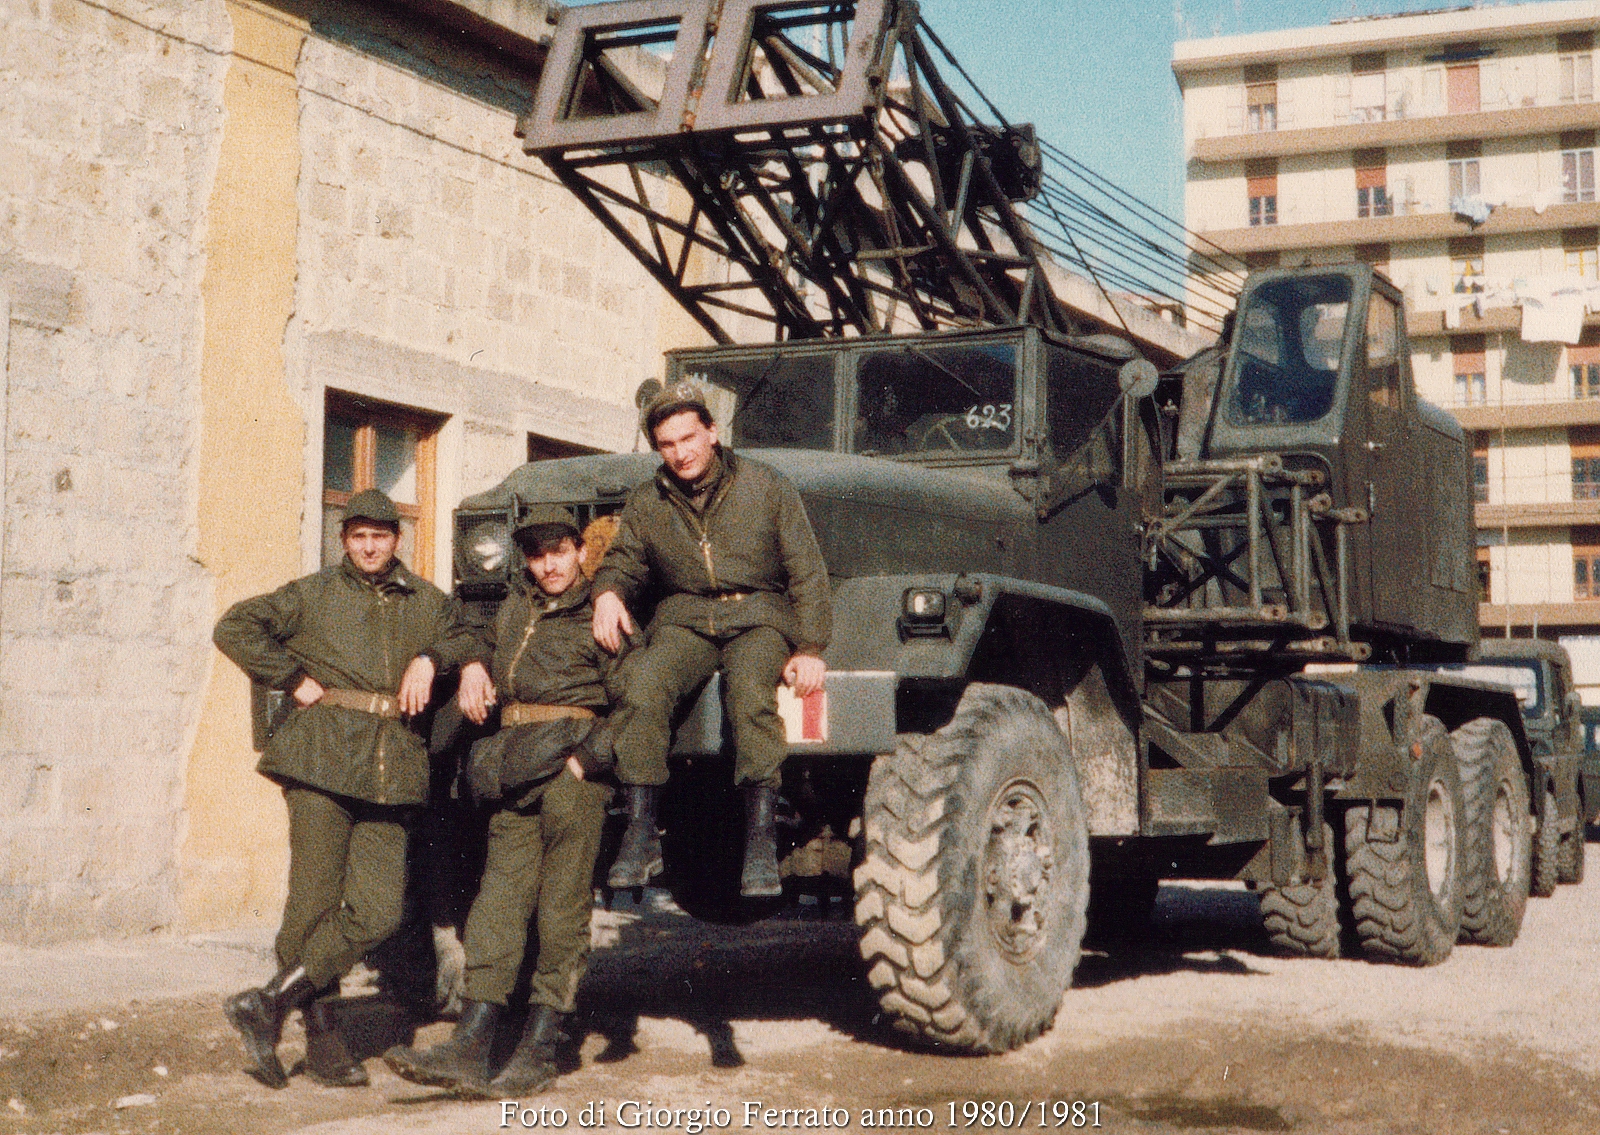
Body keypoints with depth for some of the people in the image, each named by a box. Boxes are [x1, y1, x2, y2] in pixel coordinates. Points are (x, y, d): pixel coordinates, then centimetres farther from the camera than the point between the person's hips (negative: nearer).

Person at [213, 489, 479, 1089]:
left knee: (378, 912, -8)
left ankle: (272, 1003, 1)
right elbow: (235, 627, 6)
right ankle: (321, 1038, 7)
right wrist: (294, 679, -1)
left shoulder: (426, 602, 19)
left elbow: (469, 638, 28)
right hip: (323, 757, -3)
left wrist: (430, 657, 8)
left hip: (391, 770, 3)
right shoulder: (314, 595, 10)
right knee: (315, 901, -5)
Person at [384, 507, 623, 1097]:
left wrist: (585, 759, -15)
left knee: (562, 905, -5)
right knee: (500, 894, -3)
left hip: (573, 766, -5)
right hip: (518, 768, 6)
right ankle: (469, 1048, -9)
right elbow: (489, 640, 42)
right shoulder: (518, 602, 21)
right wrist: (472, 665, 21)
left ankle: (540, 1049, 0)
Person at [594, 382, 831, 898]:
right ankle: (641, 833, -28)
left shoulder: (766, 487, 3)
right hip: (685, 618, 2)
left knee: (750, 686, -37)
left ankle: (760, 835, -33)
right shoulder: (646, 503, 10)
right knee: (644, 684, -31)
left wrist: (809, 649, -9)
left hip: (758, 617, -2)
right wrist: (608, 593, -3)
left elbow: (807, 574, 3)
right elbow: (623, 562, 23)